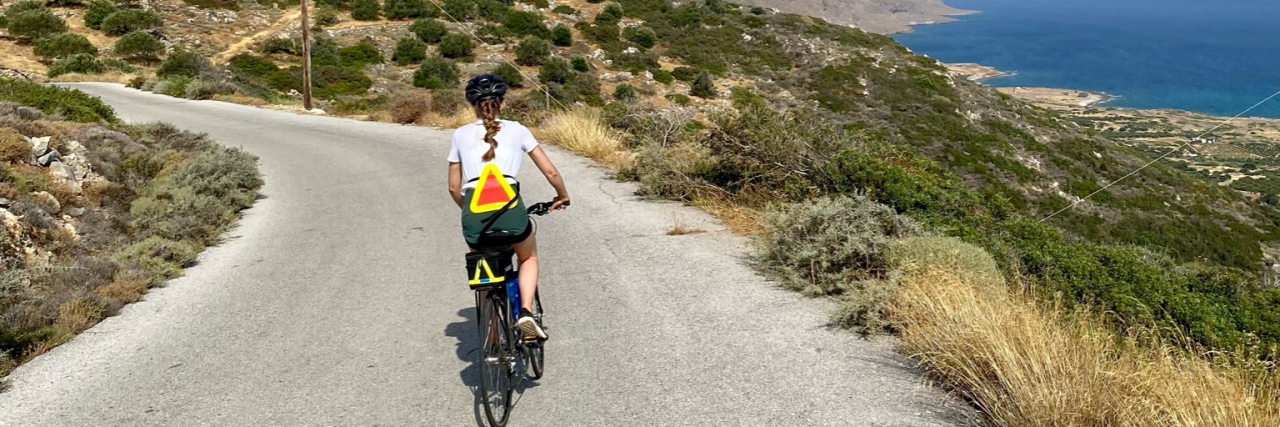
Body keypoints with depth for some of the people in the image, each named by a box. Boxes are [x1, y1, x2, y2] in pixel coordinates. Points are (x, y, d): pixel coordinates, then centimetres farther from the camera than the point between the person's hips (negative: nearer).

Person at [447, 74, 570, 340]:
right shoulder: (516, 130, 12)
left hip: (474, 218, 2)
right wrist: (562, 196, 31)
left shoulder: (461, 135, 16)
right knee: (529, 258, 29)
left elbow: (454, 187, 19)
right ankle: (525, 311, 6)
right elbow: (551, 172, 13)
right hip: (509, 211, -1)